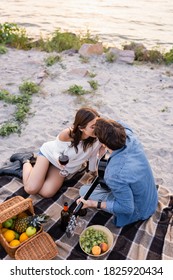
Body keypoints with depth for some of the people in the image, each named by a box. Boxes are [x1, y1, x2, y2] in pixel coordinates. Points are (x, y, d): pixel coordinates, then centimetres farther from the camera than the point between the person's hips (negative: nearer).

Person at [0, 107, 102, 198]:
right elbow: (57, 152, -19)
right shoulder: (67, 134, -36)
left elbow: (93, 156, -7)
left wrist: (93, 173, 7)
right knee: (31, 189, -11)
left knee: (47, 193, -11)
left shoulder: (97, 138, -29)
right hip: (50, 153, -3)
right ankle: (26, 160, 17)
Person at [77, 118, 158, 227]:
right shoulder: (132, 140, -22)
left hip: (135, 212, -6)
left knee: (84, 190, 0)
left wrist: (93, 204, -24)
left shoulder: (115, 175, -41)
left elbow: (127, 208, -27)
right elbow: (122, 125, 1)